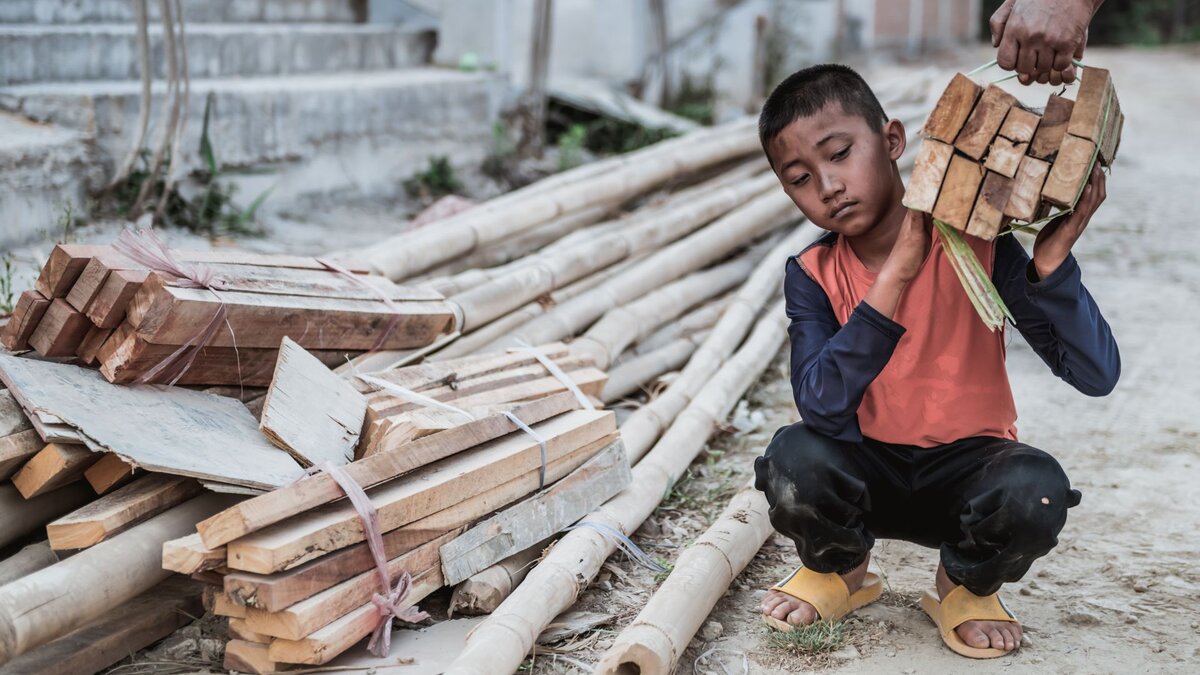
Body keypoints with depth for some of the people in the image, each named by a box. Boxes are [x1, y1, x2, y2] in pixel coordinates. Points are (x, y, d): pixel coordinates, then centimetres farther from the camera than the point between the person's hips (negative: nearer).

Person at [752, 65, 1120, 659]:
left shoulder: (977, 241, -14)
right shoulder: (811, 275, -8)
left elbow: (1097, 376, -19)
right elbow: (822, 409, -26)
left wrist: (1051, 260, -34)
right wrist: (895, 275, -31)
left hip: (967, 466, -1)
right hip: (868, 470, 1)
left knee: (1036, 489, -34)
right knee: (795, 457, -31)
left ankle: (966, 585, 3)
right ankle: (839, 569, 5)